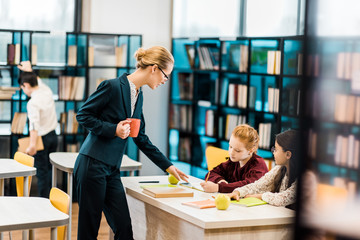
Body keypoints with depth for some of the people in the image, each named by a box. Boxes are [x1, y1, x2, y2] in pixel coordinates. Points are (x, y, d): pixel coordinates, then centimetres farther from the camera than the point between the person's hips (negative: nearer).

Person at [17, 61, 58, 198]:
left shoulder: (33, 103, -21)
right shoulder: (47, 91, 0)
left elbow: (34, 125, -33)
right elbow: (37, 81, 24)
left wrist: (32, 145, -40)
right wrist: (29, 71, 23)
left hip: (41, 139, -7)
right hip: (53, 136, 7)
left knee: (42, 172, 0)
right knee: (50, 169, 15)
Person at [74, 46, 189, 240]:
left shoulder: (138, 95, 13)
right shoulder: (113, 86, -12)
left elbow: (140, 138, 20)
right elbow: (82, 115, -9)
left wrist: (167, 165, 21)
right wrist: (113, 129, -18)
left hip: (112, 170, 8)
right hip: (92, 166, -8)